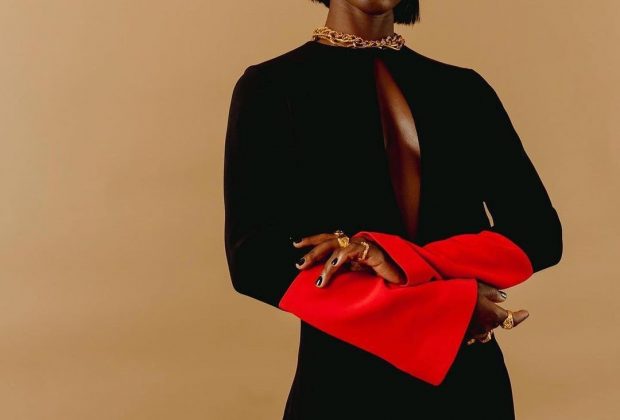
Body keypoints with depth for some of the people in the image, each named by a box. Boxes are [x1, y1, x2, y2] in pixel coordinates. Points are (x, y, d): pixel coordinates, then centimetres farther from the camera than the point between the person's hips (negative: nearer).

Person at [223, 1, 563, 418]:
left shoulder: (464, 89, 5)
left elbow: (540, 233, -4)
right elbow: (254, 258, -15)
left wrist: (408, 261, -20)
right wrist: (443, 307, -19)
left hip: (469, 382, 3)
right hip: (346, 384, -3)